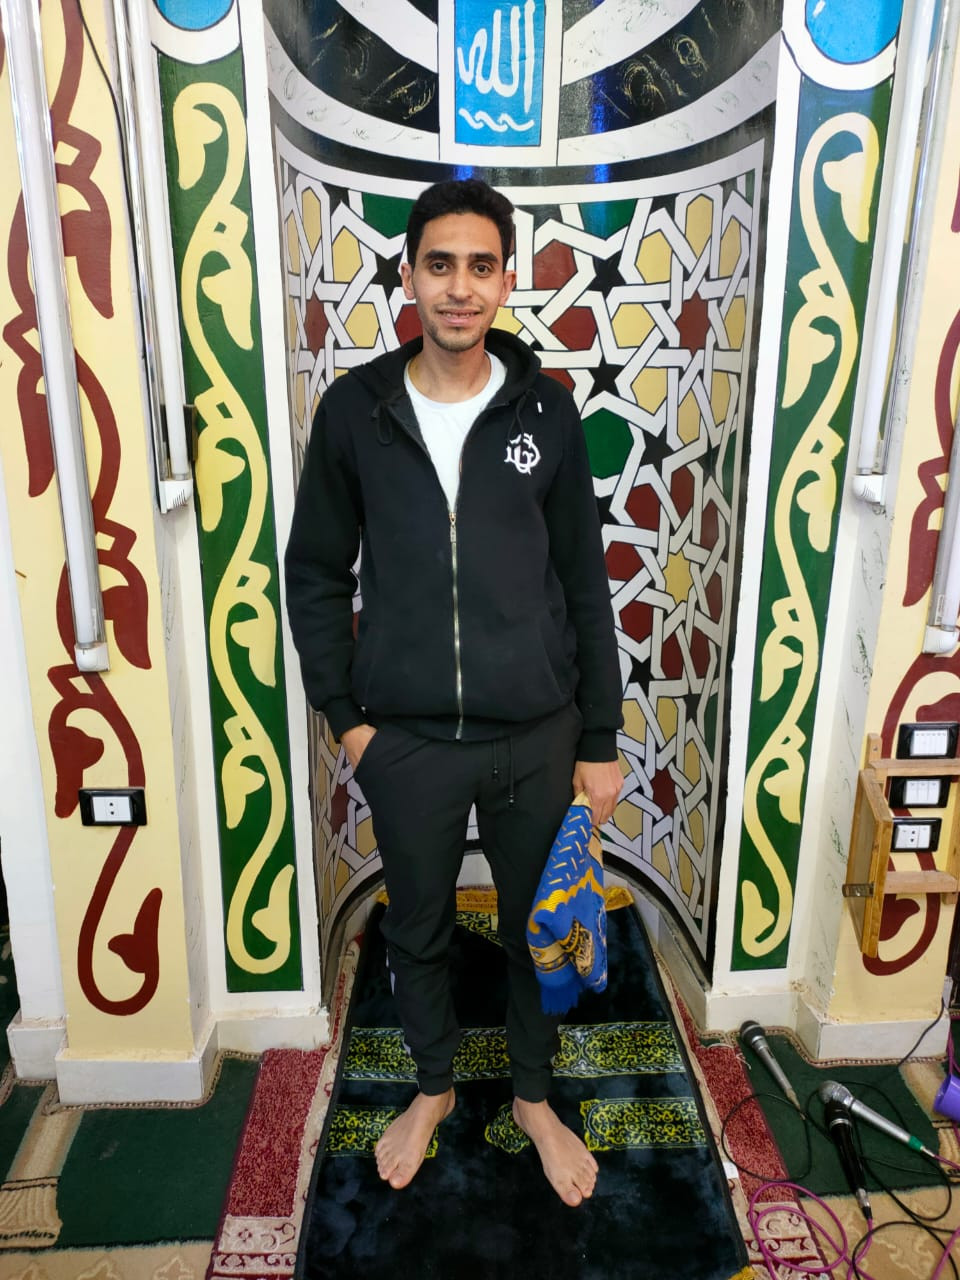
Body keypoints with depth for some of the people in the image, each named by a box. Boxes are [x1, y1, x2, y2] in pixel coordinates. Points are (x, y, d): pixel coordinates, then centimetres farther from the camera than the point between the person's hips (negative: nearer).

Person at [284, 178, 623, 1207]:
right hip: (404, 738, 1)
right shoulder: (354, 409, -4)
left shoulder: (545, 410, -4)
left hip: (536, 735, 0)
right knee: (416, 929, 19)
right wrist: (344, 713, -2)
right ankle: (433, 1087, 47)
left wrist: (600, 740, 1)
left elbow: (585, 585, 0)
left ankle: (534, 1097, 44)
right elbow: (315, 574, 3)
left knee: (539, 928, 17)